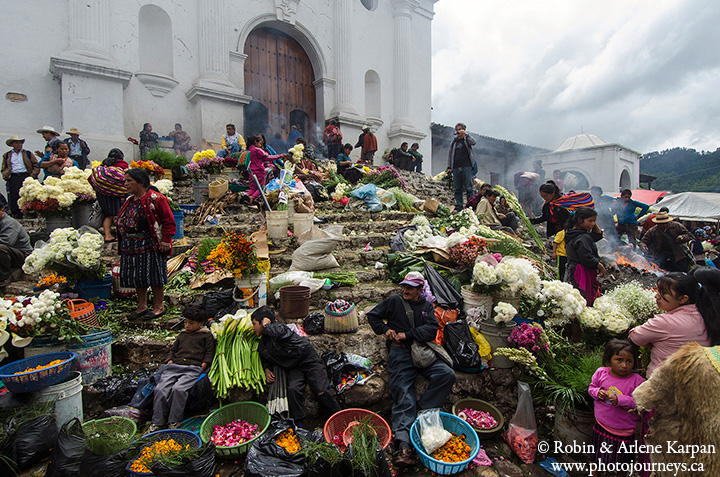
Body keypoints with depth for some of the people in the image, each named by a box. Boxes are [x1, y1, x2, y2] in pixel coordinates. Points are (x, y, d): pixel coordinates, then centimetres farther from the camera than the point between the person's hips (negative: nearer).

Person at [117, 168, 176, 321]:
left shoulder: (156, 199, -11)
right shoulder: (130, 201, 14)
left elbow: (169, 221, -14)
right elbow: (122, 222, 23)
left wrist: (165, 240, -19)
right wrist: (123, 244, 18)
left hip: (150, 247, -8)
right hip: (131, 247, 8)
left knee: (153, 275, -1)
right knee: (137, 276, 13)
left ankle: (158, 306, 13)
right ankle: (142, 306, 26)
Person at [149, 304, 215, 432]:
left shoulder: (206, 335, 11)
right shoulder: (182, 335, 27)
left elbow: (209, 354, 7)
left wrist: (202, 368, -5)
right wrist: (170, 364, 15)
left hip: (193, 369, -5)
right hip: (175, 367, 5)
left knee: (178, 389, -28)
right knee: (160, 389, -16)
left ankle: (174, 421, -13)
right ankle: (158, 422, -5)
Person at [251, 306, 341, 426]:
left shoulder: (279, 327, -16)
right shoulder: (263, 344, 10)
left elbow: (279, 333, -42)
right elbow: (265, 360, 29)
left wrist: (267, 325, -22)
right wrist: (267, 369, 6)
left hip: (308, 359, -6)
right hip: (293, 368, 6)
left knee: (321, 391, -14)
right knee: (293, 389, -24)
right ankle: (297, 424, -13)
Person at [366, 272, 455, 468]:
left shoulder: (427, 306, 16)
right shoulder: (394, 301, 13)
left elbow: (432, 329, 1)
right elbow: (372, 315, 17)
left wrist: (407, 335, -9)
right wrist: (384, 329, -1)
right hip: (399, 352, -3)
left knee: (447, 374, -21)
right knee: (403, 396, -16)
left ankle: (421, 411, -14)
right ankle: (403, 446, -23)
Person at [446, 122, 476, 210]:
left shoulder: (467, 139, 10)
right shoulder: (453, 142, 20)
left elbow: (473, 142, -13)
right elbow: (450, 155, 18)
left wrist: (465, 134, -19)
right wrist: (449, 167, 9)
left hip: (467, 167, -4)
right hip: (456, 168, 4)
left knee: (468, 188, -8)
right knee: (457, 189, 1)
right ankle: (459, 206, 4)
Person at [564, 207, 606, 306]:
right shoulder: (582, 238, -16)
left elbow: (598, 235, 28)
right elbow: (587, 258, -20)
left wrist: (594, 224, 15)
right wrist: (600, 266, -5)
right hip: (582, 275, -10)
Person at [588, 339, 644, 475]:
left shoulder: (637, 380, -16)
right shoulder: (601, 373, -9)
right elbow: (591, 388, 4)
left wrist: (620, 400, -29)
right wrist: (597, 392, -17)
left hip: (624, 431, -2)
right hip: (601, 425, 2)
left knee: (622, 463, 19)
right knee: (598, 457, 23)